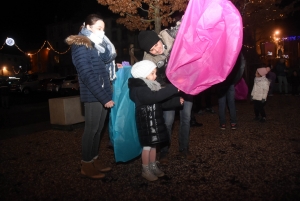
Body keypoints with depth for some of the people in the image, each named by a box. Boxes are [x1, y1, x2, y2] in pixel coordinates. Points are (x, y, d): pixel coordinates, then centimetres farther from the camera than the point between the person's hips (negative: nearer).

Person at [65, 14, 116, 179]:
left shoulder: (98, 44, 18)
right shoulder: (80, 46, -8)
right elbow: (87, 75, -16)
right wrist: (104, 98, -20)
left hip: (103, 93, 8)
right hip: (93, 95, -8)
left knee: (98, 129, 12)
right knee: (91, 129, 0)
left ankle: (95, 159, 24)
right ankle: (86, 165, 13)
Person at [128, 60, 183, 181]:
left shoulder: (151, 85, 11)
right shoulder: (139, 89, -20)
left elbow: (160, 103, 12)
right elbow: (156, 96, -36)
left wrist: (177, 101, 3)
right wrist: (174, 88, -34)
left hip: (154, 121, 9)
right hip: (146, 123, -9)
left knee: (153, 145, 17)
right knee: (147, 146, 3)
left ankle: (153, 167, 32)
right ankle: (145, 171, 19)